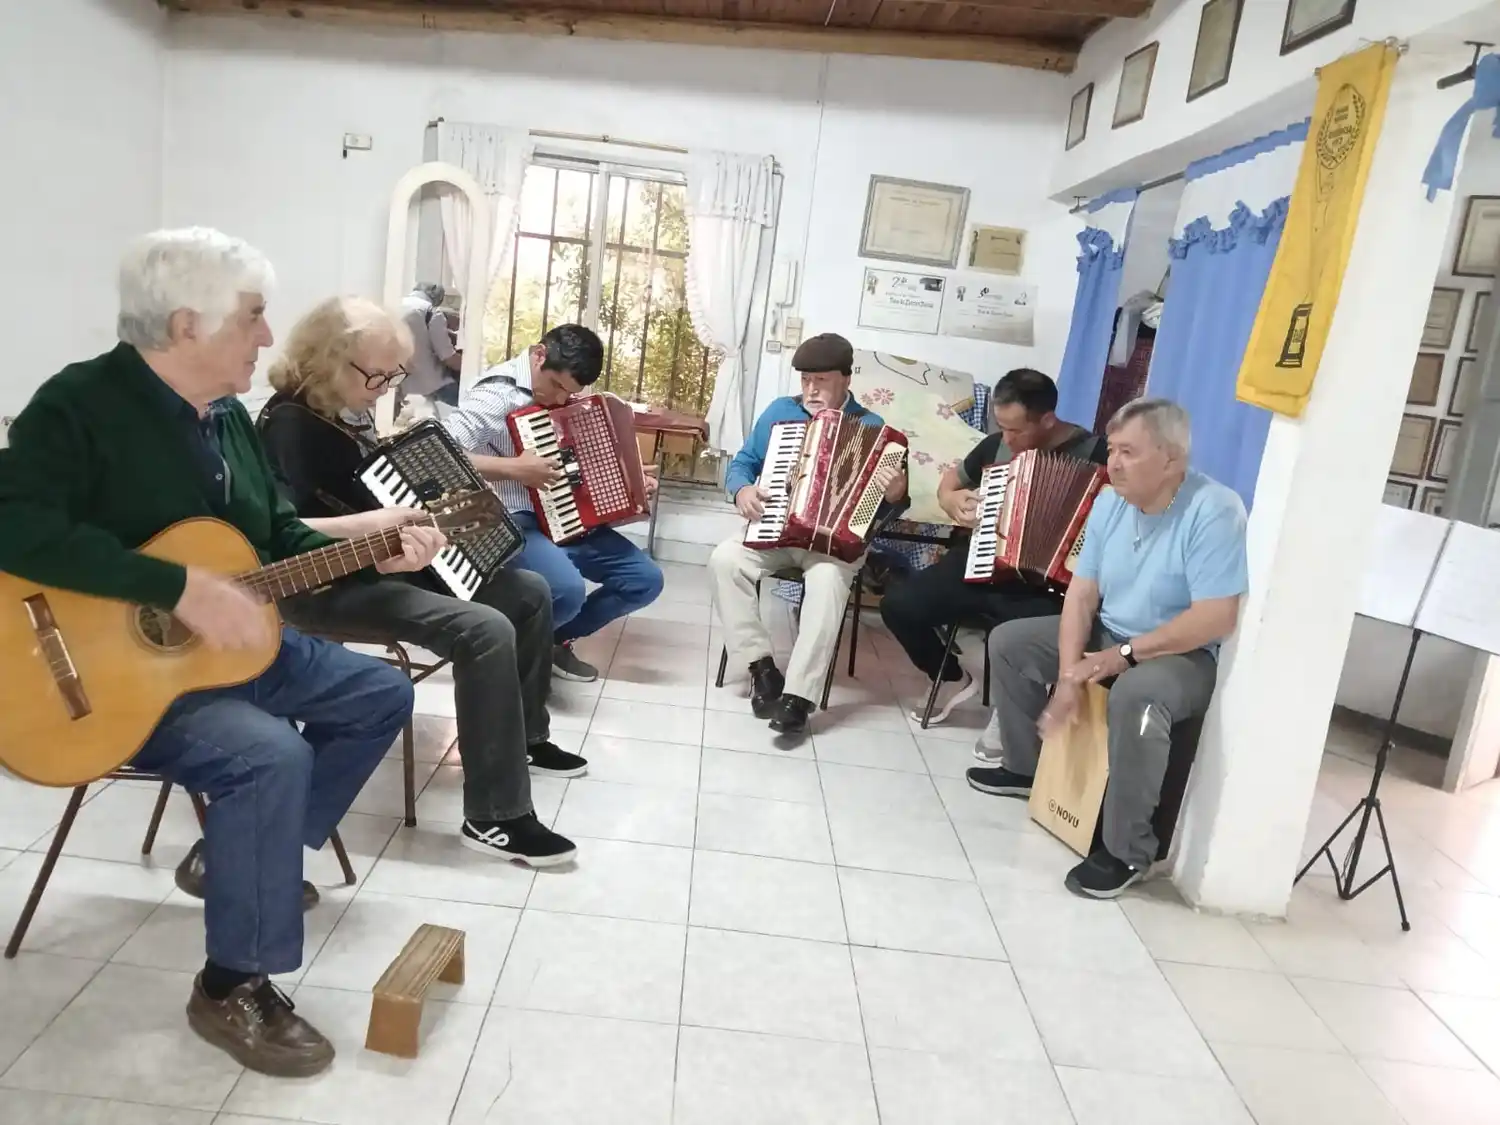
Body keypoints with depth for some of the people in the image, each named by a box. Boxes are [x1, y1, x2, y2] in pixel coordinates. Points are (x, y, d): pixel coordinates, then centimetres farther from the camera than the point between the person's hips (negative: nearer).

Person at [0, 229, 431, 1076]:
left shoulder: (229, 415, 8)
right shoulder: (80, 403, -18)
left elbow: (281, 540, 13)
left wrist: (377, 554, 0)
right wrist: (183, 588, -37)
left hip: (234, 642, 9)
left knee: (383, 695, 11)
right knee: (272, 755, -32)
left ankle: (253, 857, 19)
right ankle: (232, 987, -12)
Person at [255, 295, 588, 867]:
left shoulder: (351, 407, 10)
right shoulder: (290, 424, -17)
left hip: (379, 559, 10)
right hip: (327, 585, -10)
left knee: (530, 591, 7)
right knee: (485, 631, -28)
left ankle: (525, 737, 25)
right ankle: (494, 817, -22)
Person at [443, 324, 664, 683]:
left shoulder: (559, 393, 10)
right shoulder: (498, 395, -16)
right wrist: (513, 468, -29)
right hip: (514, 522, -8)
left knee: (646, 579, -1)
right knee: (567, 591, -34)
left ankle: (556, 639, 14)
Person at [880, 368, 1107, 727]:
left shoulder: (1093, 453, -5)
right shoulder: (997, 444, 10)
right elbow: (951, 477, 26)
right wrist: (952, 500, 5)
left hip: (1042, 584, -5)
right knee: (898, 604, -10)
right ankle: (952, 678, 17)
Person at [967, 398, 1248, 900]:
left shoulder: (1214, 511, -23)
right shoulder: (1110, 503, -2)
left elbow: (1217, 618, -28)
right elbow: (1082, 594, -4)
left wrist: (1125, 654, -27)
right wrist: (1068, 674, -16)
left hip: (1182, 655, -8)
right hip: (1107, 635, 8)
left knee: (1136, 696, -39)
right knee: (1008, 641, 4)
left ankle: (1127, 851, -22)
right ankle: (1026, 767, 23)